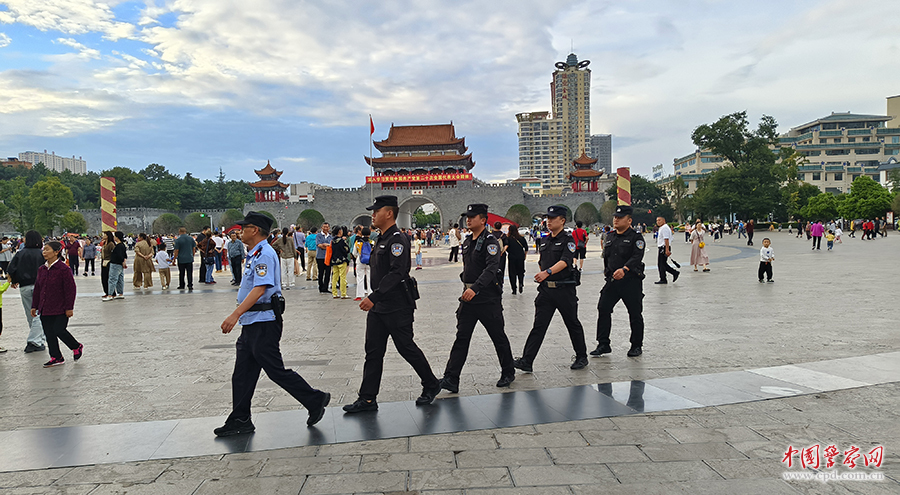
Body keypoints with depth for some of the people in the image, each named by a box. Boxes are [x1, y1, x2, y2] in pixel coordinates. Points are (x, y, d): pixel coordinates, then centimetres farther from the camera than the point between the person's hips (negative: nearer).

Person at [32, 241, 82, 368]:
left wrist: (69, 307, -14)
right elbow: (37, 289, 17)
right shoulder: (41, 269, 9)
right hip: (45, 309, 7)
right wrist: (34, 306, 15)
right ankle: (56, 357, 18)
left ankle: (77, 347, 16)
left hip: (60, 309, -7)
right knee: (49, 334, 7)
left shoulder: (64, 269, -12)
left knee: (59, 330, -9)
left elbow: (70, 289, -13)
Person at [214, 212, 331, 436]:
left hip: (263, 323, -10)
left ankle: (315, 400, 9)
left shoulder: (264, 254, -16)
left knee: (276, 371, -4)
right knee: (242, 374, 11)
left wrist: (235, 314, -32)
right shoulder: (256, 254, 17)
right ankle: (240, 421, 19)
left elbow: (260, 289, -27)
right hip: (252, 323, 10)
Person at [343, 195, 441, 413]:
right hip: (378, 307, 9)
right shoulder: (382, 240, 14)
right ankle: (367, 399, 12)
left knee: (407, 348, 3)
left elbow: (397, 273, -26)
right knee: (373, 352, 7)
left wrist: (374, 297, -30)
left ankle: (431, 385, 22)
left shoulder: (398, 240, -16)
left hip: (397, 308, -9)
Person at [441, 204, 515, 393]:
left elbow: (491, 269, -28)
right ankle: (451, 379, -1)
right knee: (461, 337, 1)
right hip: (468, 297, 7)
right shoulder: (467, 242, 12)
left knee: (498, 337, 8)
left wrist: (475, 288, -39)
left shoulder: (491, 242, -13)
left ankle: (508, 373, 26)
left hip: (488, 299, -7)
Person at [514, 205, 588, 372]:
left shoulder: (568, 240, -8)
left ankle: (581, 357, 26)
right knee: (539, 325, 0)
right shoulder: (544, 240, 13)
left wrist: (547, 272, -36)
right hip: (546, 289, 5)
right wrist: (541, 275, 13)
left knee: (572, 324, 9)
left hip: (564, 289, -5)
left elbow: (564, 261, -24)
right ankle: (527, 361, -2)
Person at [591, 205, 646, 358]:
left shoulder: (636, 237, -7)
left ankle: (637, 346, 19)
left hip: (631, 281, -6)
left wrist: (624, 269, -36)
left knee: (635, 314, 4)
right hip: (612, 280, 6)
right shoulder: (610, 236, 13)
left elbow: (636, 257, -22)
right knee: (603, 309, -2)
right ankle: (603, 345, 6)